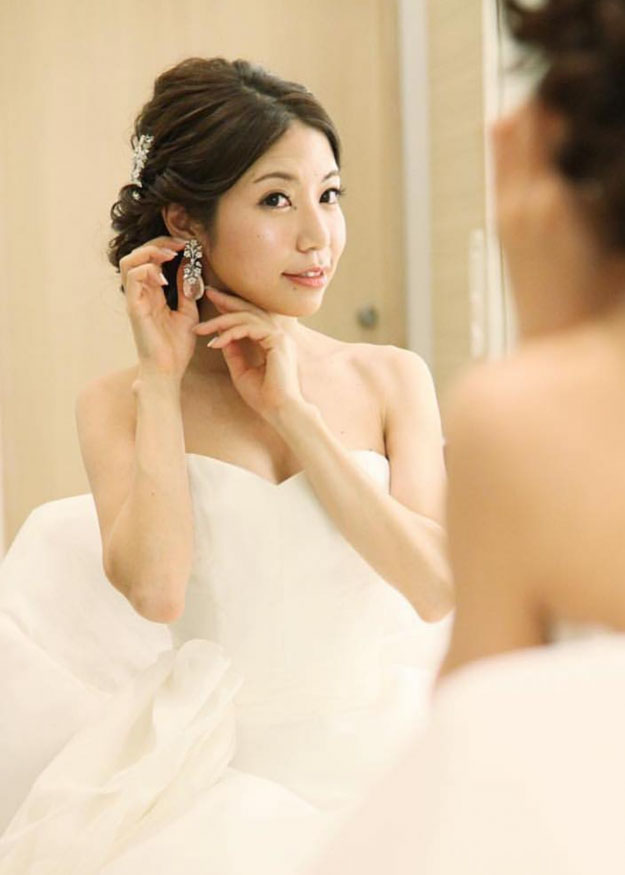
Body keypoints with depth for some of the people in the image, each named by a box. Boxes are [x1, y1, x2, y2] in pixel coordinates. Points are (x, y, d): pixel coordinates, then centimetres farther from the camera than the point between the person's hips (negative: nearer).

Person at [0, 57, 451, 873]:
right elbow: (154, 589, -15)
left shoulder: (392, 378, 4)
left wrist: (291, 413, -10)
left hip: (382, 746, 1)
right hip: (227, 768, -1)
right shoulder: (119, 403, 1)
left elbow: (438, 588, -8)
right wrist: (163, 378, -10)